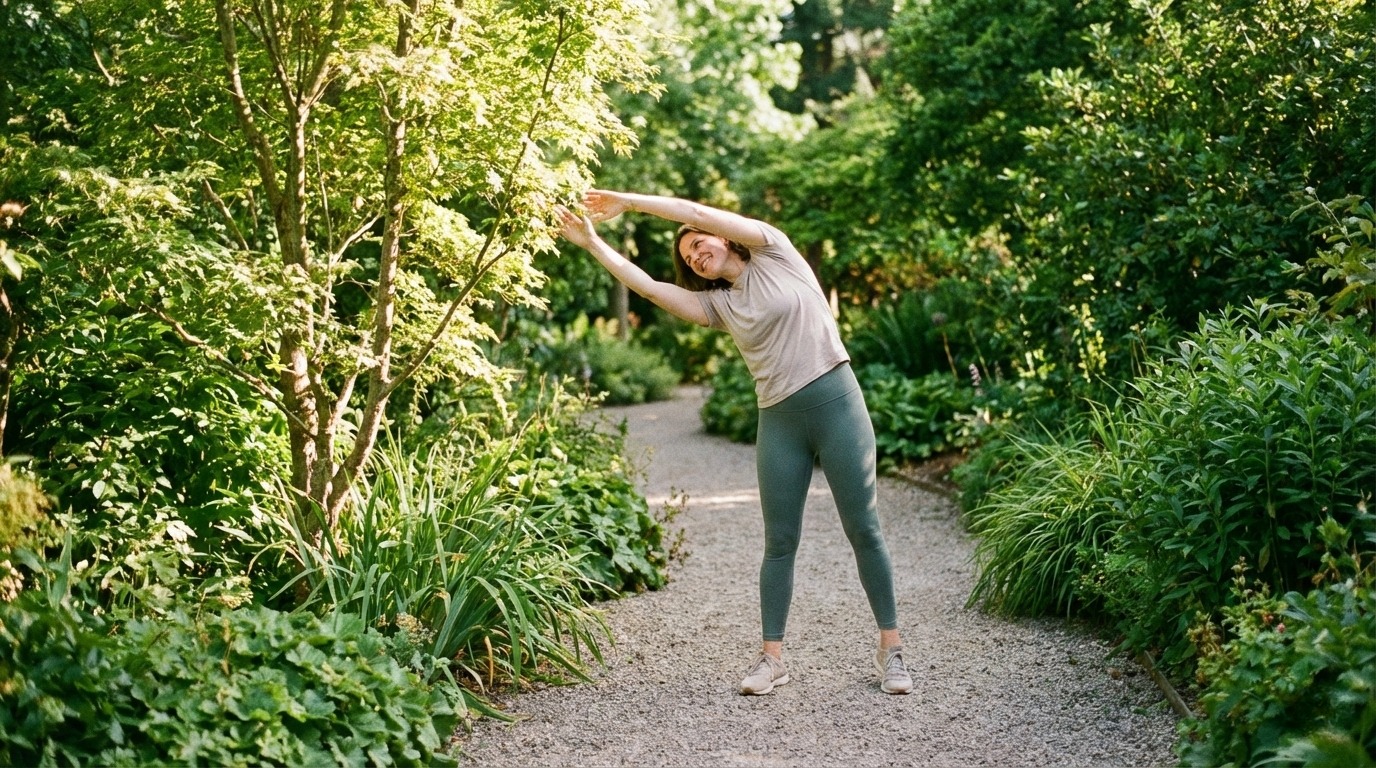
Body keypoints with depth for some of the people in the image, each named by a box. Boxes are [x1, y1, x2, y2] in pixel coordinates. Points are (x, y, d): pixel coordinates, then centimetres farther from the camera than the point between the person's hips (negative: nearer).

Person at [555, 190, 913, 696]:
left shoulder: (774, 255, 4)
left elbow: (696, 213, -4)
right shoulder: (717, 304, 14)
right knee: (780, 542, 5)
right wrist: (591, 242, 3)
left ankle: (890, 650, 8)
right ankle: (772, 657, 12)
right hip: (779, 422, 5)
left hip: (836, 403, -4)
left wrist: (627, 202, 1)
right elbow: (647, 286, 6)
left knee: (863, 530, 0)